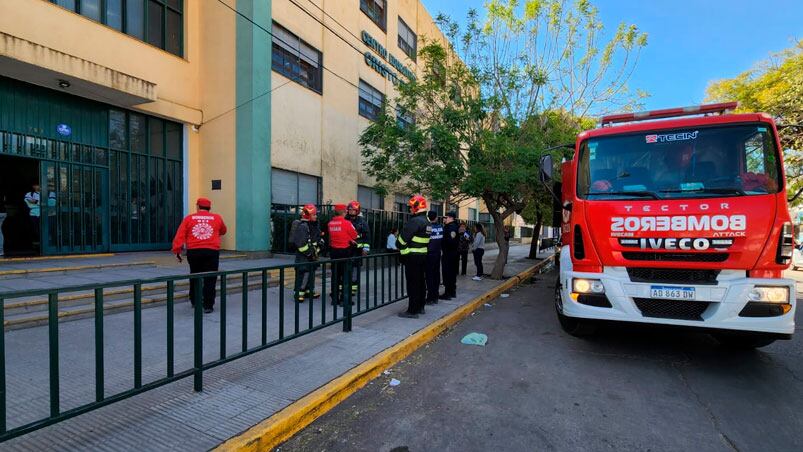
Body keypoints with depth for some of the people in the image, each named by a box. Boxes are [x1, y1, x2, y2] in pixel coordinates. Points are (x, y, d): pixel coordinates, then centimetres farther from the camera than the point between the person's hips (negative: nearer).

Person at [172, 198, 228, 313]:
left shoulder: (189, 218, 6)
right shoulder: (217, 218, 6)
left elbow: (180, 235, -1)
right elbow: (223, 231, 22)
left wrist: (177, 250, 1)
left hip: (193, 252, 2)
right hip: (211, 251, -2)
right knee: (210, 279, 3)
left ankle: (194, 301, 34)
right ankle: (208, 306, 2)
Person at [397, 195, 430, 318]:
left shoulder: (415, 221, -18)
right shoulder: (427, 222, 13)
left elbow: (403, 237, -18)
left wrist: (401, 248, 1)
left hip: (413, 256, -9)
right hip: (423, 254, 9)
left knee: (412, 283, -4)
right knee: (420, 281, 16)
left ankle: (412, 311, 1)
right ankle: (420, 307, 27)